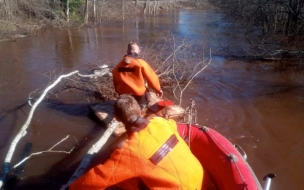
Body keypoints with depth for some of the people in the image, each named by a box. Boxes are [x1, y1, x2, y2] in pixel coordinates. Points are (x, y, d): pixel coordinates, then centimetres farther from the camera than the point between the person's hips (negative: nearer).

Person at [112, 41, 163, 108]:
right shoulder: (141, 63, -16)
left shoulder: (118, 66, -1)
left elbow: (115, 81, 10)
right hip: (138, 95, -4)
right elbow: (151, 78, -10)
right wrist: (158, 89, 6)